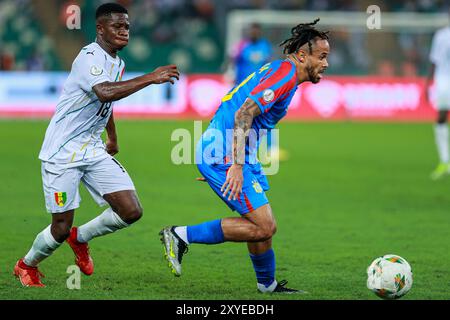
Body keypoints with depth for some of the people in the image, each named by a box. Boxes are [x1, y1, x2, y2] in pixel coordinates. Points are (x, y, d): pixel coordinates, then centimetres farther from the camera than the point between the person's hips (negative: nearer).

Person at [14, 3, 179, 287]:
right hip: (62, 153, -8)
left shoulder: (117, 63, 11)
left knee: (132, 212, -5)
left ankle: (80, 237, 21)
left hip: (93, 151, 8)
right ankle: (26, 265, 26)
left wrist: (113, 139, 38)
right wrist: (150, 78, -40)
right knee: (62, 227, -4)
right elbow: (104, 92, -39)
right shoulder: (89, 57, -19)